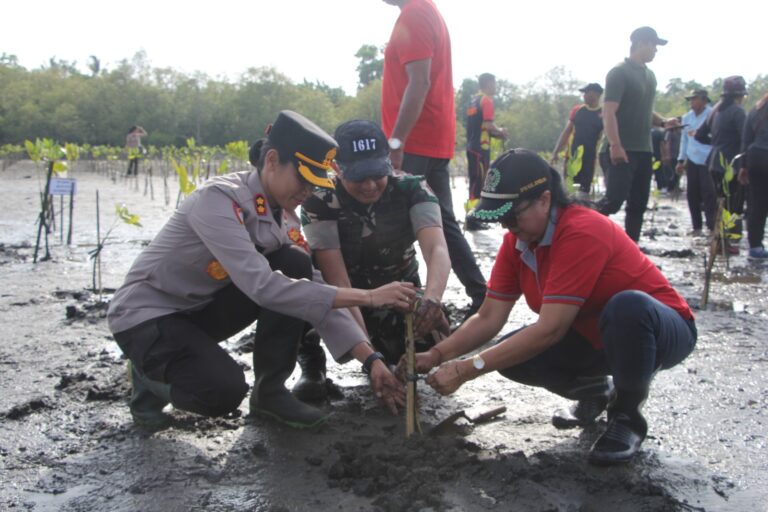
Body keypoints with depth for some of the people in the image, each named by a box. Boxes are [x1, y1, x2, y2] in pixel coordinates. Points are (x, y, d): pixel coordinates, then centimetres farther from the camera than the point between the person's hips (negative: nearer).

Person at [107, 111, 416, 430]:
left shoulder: (279, 213, -4)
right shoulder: (218, 200, -28)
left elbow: (316, 290, -6)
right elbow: (261, 286, -38)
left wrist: (370, 359, -16)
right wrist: (368, 297, -39)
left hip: (199, 308, 7)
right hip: (145, 315, -7)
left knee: (296, 265, -13)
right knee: (223, 390, -32)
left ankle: (270, 391, -3)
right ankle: (150, 377, 2)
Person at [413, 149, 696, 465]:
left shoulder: (581, 232, -30)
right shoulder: (517, 241, -5)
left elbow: (550, 329, -34)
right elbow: (489, 318, -6)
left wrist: (467, 370, -34)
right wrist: (436, 356, -22)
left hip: (664, 329, -6)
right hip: (592, 337, 7)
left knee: (627, 306, -40)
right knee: (511, 353, -16)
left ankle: (627, 415, -12)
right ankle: (594, 391, 13)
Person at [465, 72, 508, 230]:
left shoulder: (474, 100, 17)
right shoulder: (487, 100, -10)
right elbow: (488, 125, -19)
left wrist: (496, 134, 14)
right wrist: (500, 131, 0)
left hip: (472, 146, 9)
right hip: (481, 147, -9)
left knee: (475, 181, 13)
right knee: (479, 182, -7)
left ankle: (473, 217, 19)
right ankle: (472, 219, -8)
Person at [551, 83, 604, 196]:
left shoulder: (603, 115, -2)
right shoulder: (577, 110, 7)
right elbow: (566, 132, 10)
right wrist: (556, 152, 4)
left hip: (590, 157, -2)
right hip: (572, 156, 2)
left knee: (585, 189, 1)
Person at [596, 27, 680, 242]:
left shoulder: (649, 75, 18)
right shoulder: (619, 73, -7)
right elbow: (608, 112, -16)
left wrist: (663, 122, 7)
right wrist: (615, 146, -25)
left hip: (643, 151, 8)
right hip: (621, 151, -8)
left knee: (638, 205, 7)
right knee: (614, 200, -16)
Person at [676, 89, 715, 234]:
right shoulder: (687, 117, 11)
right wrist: (681, 160, 14)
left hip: (708, 161, -6)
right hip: (692, 160, 6)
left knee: (709, 193, -8)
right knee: (692, 193, 7)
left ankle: (712, 226, -3)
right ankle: (696, 226, 17)